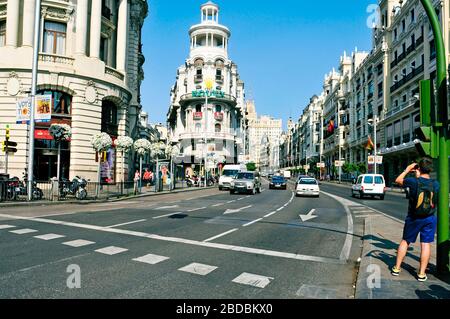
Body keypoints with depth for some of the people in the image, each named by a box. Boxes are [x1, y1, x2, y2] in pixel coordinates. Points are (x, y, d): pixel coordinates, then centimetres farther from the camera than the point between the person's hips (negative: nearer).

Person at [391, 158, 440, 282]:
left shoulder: (414, 181, -16)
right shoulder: (436, 184, -7)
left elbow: (398, 180, 2)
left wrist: (407, 170, 13)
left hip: (413, 218, -1)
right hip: (430, 219, 1)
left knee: (405, 242, 12)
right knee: (426, 244, 5)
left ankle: (397, 268, 19)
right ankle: (422, 273, 9)